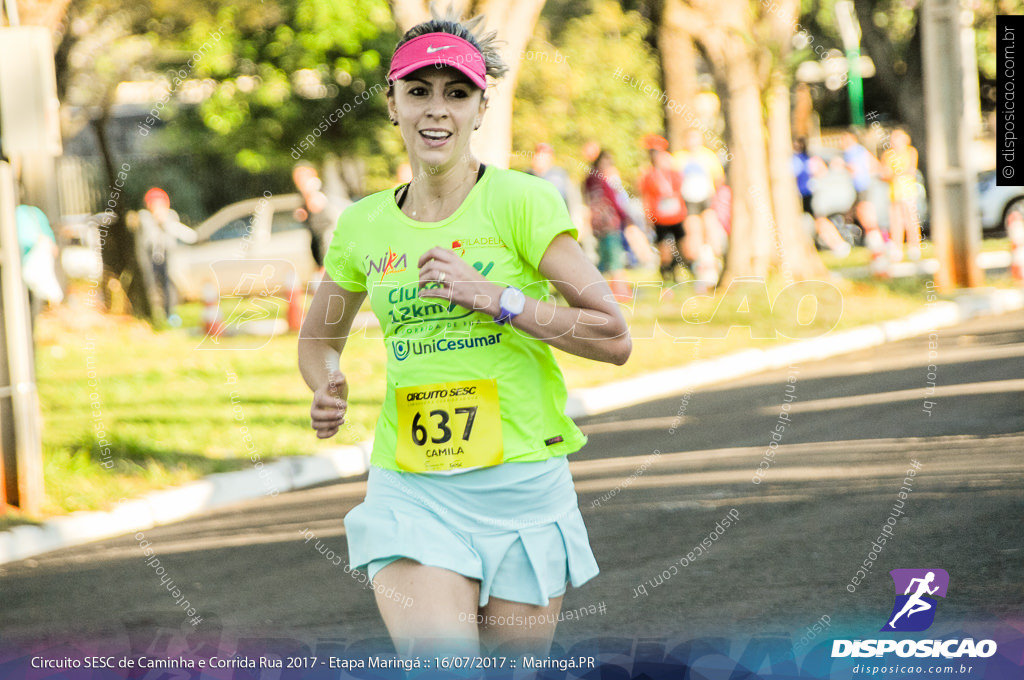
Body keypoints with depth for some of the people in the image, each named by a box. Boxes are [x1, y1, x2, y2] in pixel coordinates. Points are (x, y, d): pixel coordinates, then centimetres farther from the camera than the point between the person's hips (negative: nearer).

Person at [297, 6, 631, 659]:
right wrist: (329, 385, 1)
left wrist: (494, 298, -17)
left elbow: (614, 338, -9)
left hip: (521, 485, -1)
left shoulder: (521, 201, -5)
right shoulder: (363, 226, 6)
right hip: (410, 493, 1)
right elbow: (317, 338, 24)